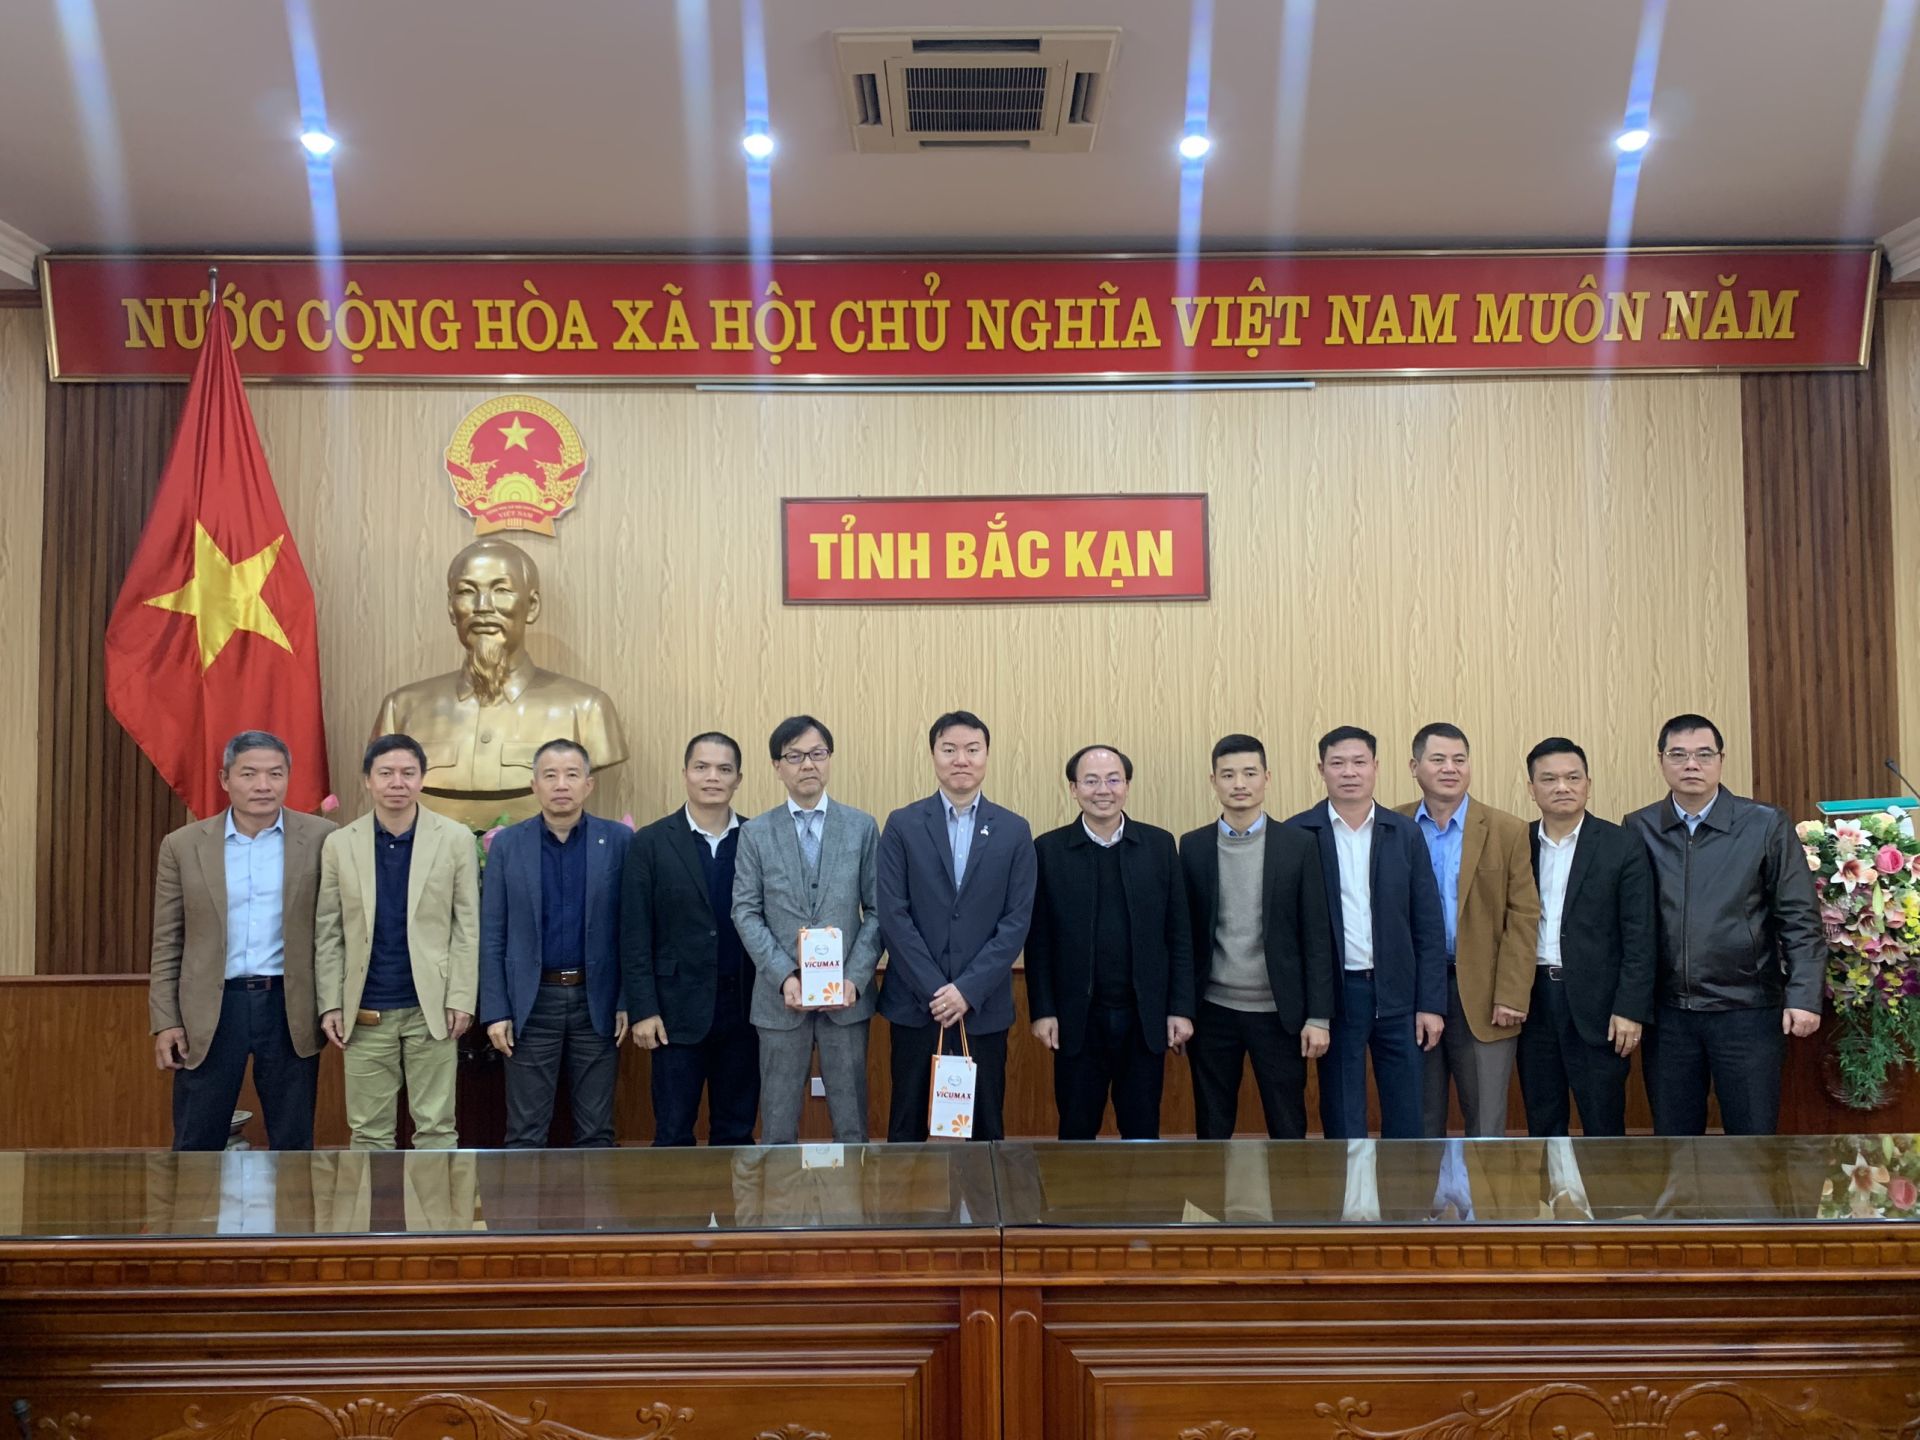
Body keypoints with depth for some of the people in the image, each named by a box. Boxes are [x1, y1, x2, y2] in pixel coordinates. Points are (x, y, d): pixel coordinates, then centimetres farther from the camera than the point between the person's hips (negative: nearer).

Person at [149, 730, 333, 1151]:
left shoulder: (320, 838, -1)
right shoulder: (183, 845, 2)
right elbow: (167, 943, 5)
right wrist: (165, 1021, 1)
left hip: (290, 1009, -1)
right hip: (210, 1011, 1)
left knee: (293, 1144, 9)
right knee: (195, 1145, 8)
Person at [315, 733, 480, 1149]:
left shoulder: (455, 838, -2)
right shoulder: (339, 843, 2)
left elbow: (467, 925, -2)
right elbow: (328, 933, 3)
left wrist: (462, 999, -6)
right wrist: (330, 1005, -1)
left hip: (430, 1006, -1)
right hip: (365, 1010, 1)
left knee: (436, 1127, 6)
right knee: (368, 1130, 9)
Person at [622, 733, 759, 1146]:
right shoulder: (650, 843, -1)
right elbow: (634, 937, -2)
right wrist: (642, 1010, -7)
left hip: (744, 1008, 2)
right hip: (679, 1010, -2)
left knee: (737, 1133, 11)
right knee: (673, 1135, 5)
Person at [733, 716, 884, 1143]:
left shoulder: (862, 827, 4)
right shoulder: (755, 833, 3)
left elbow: (876, 911, 1)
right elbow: (746, 913, -1)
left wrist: (855, 979, -11)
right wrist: (784, 976, -13)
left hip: (847, 995, 0)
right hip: (781, 996, 0)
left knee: (851, 1121, 8)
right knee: (778, 1123, 8)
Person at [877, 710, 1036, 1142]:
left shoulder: (1014, 830, 3)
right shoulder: (902, 825, 0)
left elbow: (1017, 920, -2)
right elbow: (893, 915, -5)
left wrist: (968, 990, -11)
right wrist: (934, 989, -12)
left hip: (984, 1005, 1)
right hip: (915, 1002, 0)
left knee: (983, 1128, 7)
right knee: (907, 1125, 8)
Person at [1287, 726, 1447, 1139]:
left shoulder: (1406, 833, 4)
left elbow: (1428, 925, 4)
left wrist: (1431, 1004, -1)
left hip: (1397, 993, 2)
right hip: (1334, 994, -2)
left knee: (1407, 1120, 8)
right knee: (1343, 1124, 7)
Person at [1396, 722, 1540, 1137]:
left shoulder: (1507, 831, -1)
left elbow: (1523, 917, -3)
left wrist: (1511, 997, -10)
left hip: (1482, 994, -1)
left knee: (1486, 1119, 4)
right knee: (1419, 1118, 11)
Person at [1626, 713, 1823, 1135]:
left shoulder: (1766, 826, -3)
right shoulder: (1638, 829, 2)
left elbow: (1800, 920, -3)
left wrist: (1804, 996, -11)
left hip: (1748, 1010, -2)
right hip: (1667, 1013, 2)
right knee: (1672, 1135, 11)